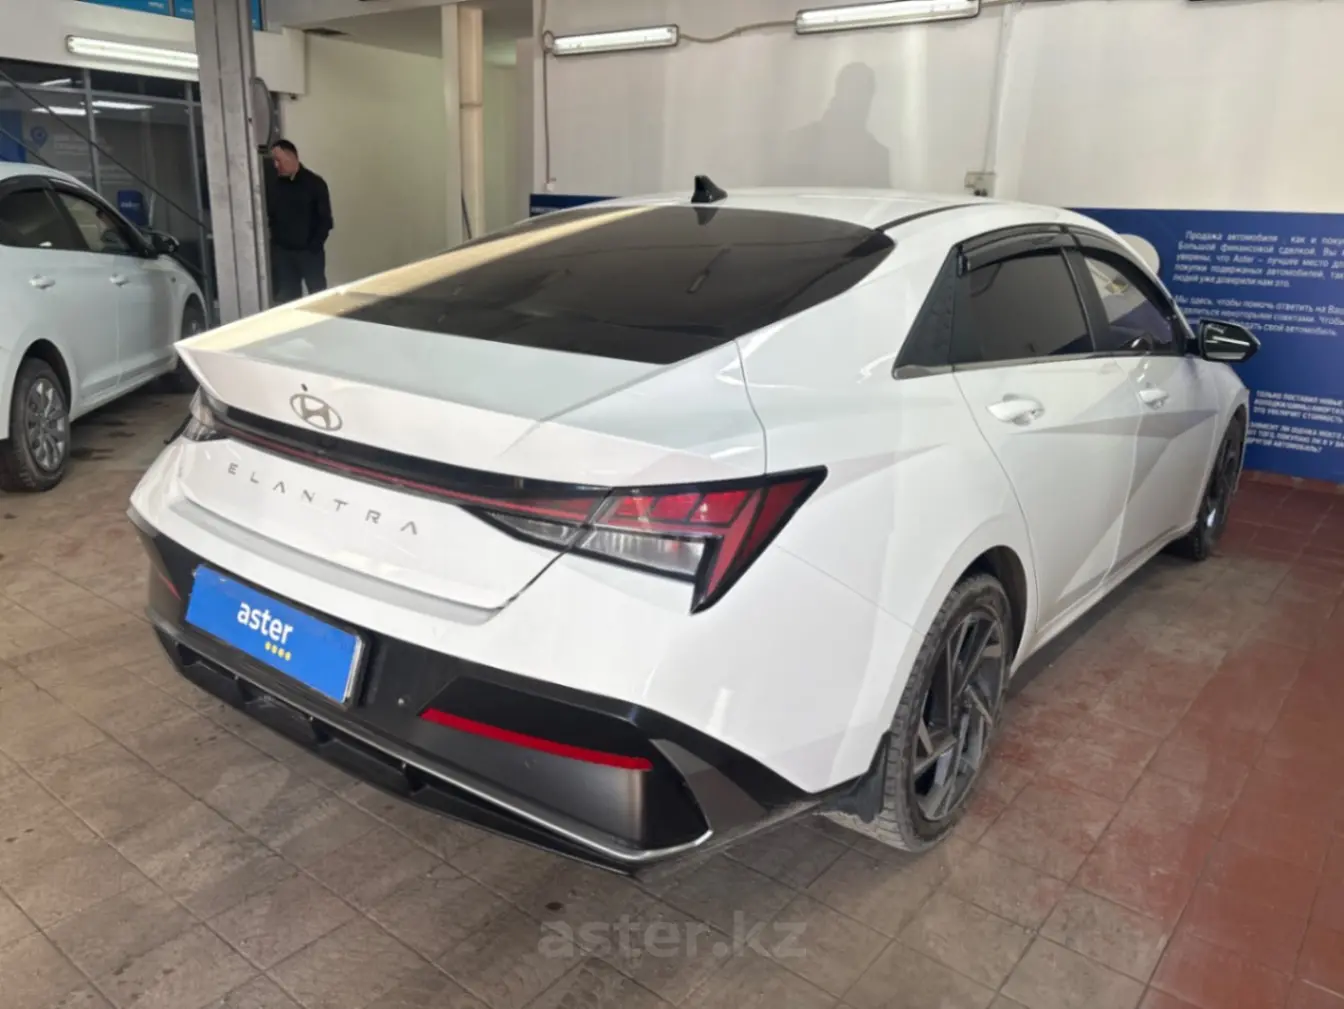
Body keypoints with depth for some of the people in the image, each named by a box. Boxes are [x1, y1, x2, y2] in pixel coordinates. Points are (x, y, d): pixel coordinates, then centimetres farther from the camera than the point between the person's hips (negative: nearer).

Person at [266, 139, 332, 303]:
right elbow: (267, 215, 9)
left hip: (309, 251, -3)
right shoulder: (272, 184, 4)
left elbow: (325, 220, -7)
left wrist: (314, 246, -12)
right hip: (282, 252, 3)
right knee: (286, 297, 6)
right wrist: (273, 241, -2)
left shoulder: (314, 183, -6)